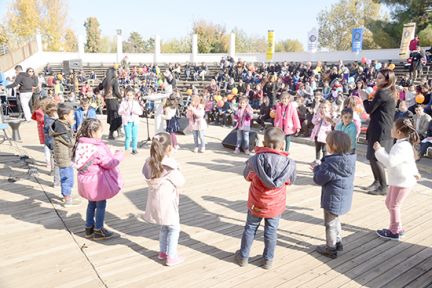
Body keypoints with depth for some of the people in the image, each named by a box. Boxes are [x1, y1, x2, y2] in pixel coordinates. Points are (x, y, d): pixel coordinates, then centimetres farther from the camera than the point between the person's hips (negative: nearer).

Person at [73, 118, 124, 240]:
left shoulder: (81, 144, -1)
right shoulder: (97, 148, -27)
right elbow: (109, 163, -18)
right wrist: (119, 155, -2)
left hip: (86, 179, 8)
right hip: (97, 181, -8)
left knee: (92, 203, 24)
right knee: (101, 205, 10)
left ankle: (89, 228, 37)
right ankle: (98, 231, 22)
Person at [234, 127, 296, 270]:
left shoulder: (256, 159, -19)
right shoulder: (289, 163, -16)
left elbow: (247, 176, -1)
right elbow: (291, 181, 4)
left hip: (256, 204, 0)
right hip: (276, 205, 0)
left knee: (250, 229, 18)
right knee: (271, 231, 17)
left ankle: (243, 256, 33)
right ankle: (268, 259, 33)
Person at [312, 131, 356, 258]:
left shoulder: (331, 162, -27)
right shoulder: (350, 159, -2)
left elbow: (319, 179, -19)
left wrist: (316, 168, -2)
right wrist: (320, 167, 6)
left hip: (333, 199, -8)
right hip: (344, 197, 8)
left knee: (330, 224, 10)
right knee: (335, 220, 28)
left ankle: (330, 249, 24)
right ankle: (338, 242, 41)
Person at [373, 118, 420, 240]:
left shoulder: (402, 146, -27)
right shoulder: (404, 144, 8)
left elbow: (390, 161, -37)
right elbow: (411, 160, 20)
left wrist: (379, 150, -28)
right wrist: (414, 172, 31)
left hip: (403, 182, -10)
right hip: (398, 180, 10)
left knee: (393, 206, 3)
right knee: (389, 203, 18)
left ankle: (394, 232, 19)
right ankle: (397, 228, 32)